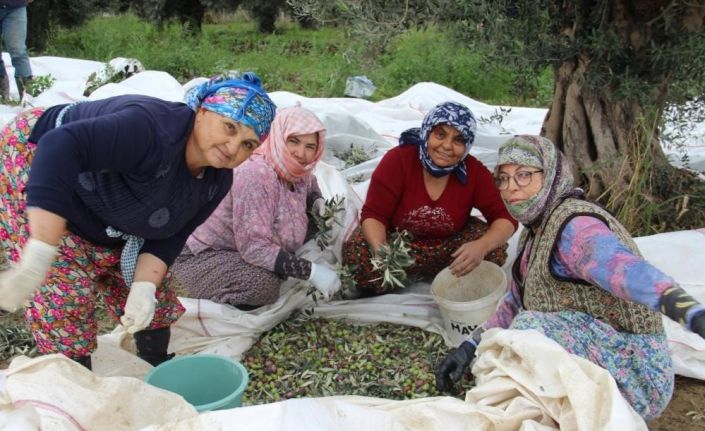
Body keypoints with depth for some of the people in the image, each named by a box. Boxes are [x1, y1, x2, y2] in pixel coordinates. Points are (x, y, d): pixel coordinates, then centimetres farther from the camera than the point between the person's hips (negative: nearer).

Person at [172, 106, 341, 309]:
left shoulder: (297, 172, -5)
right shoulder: (256, 176, -30)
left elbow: (309, 188, 21)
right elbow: (254, 247, -34)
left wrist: (320, 204, -2)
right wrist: (310, 271, -35)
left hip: (245, 249, 9)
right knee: (264, 283, -33)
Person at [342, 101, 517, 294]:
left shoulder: (474, 171, -14)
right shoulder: (397, 160, -20)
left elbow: (505, 218, -15)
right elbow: (373, 214, -19)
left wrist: (482, 246, -38)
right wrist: (379, 249, -42)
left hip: (449, 249, 2)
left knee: (495, 248, -22)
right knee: (356, 252, -29)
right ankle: (377, 298, 3)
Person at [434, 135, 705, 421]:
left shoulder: (575, 226, -20)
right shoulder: (535, 230, 9)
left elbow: (622, 268, -41)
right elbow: (516, 302, 17)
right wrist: (470, 346, 5)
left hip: (631, 375, -9)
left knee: (530, 329, -26)